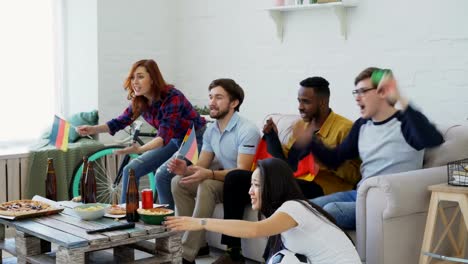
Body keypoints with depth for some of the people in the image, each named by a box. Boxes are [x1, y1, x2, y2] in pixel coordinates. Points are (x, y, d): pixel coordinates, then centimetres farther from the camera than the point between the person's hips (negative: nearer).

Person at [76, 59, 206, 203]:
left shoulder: (172, 98, -29)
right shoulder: (139, 101, -7)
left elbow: (164, 136, -36)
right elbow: (121, 122, 3)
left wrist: (139, 149, -53)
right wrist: (92, 129, -13)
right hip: (174, 140, 7)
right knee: (131, 169, -5)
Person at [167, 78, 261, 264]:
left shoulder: (247, 130, -20)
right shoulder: (210, 131, 5)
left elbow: (242, 172, -27)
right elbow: (202, 165, 2)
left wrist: (209, 174, -41)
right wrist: (186, 169, -22)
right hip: (223, 179, 8)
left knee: (207, 185, -33)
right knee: (178, 182, -7)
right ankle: (196, 242, -6)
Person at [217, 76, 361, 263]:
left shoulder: (344, 128, -3)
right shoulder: (300, 124, 20)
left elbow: (355, 175, -9)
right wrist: (272, 136, 9)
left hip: (321, 189, -7)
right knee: (235, 178, -8)